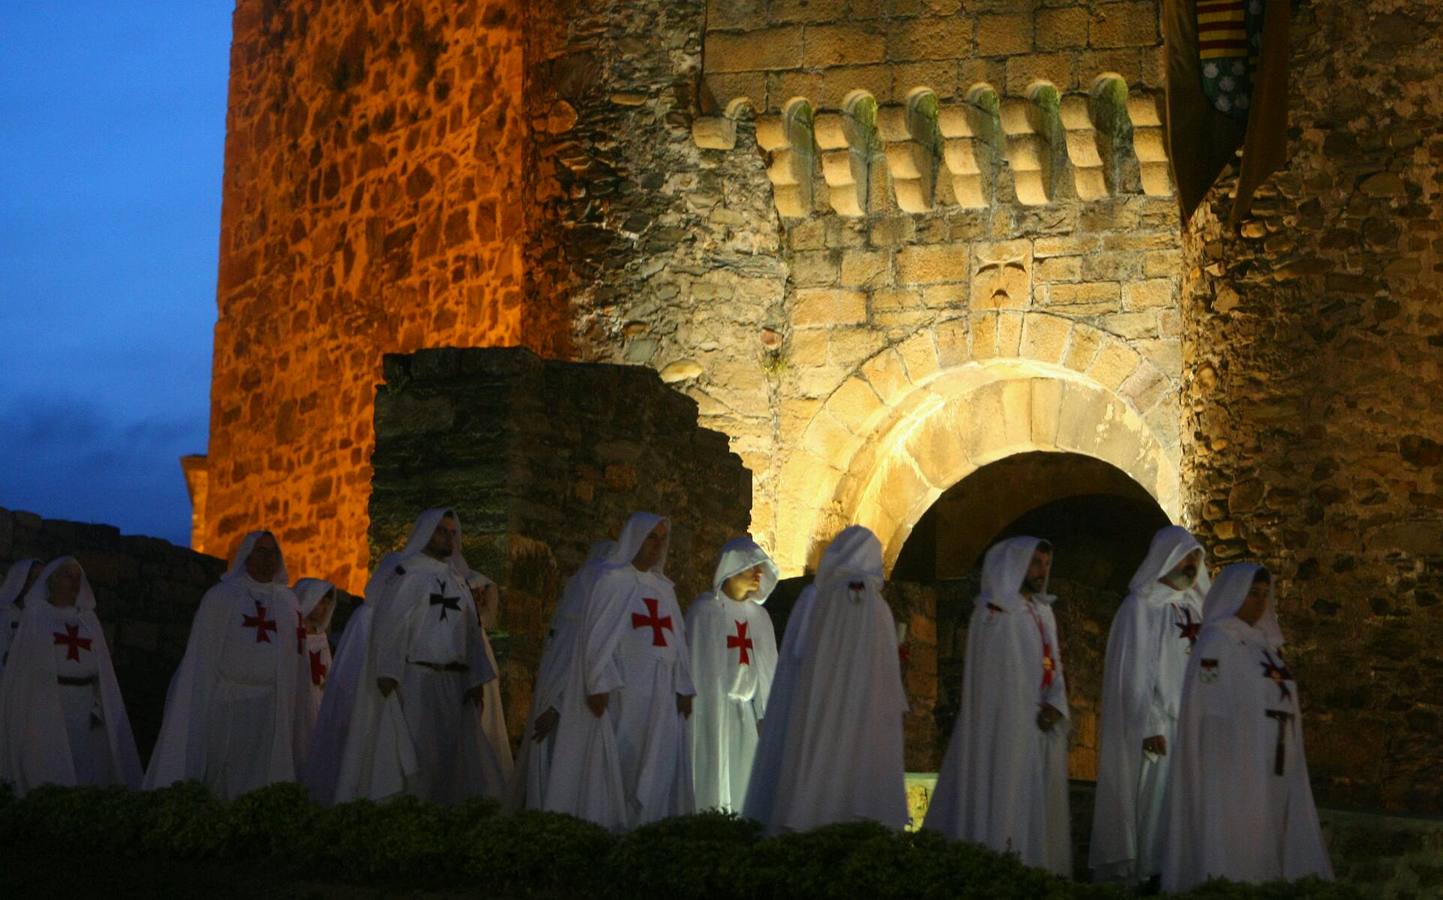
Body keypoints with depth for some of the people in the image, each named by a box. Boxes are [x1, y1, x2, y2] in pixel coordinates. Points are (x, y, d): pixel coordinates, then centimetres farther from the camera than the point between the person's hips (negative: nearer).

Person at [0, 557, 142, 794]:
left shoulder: (88, 619, 13)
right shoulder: (34, 616, 5)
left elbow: (102, 668, 9)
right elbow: (20, 667, 1)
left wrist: (99, 708, -2)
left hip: (83, 709, 4)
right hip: (45, 708, -4)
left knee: (86, 776, 0)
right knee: (51, 784, -10)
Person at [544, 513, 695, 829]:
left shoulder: (664, 587, 18)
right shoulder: (612, 580, -1)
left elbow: (677, 640, 16)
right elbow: (597, 635, -8)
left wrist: (683, 688, 9)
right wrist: (599, 684, -17)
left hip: (660, 697, 6)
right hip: (621, 692, -6)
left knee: (657, 768, 2)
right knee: (615, 764, -6)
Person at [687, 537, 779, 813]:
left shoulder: (759, 615, 13)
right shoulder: (705, 609, -2)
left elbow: (766, 668, 13)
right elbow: (697, 665, -5)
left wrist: (765, 713, 6)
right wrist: (704, 714, -9)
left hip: (747, 711, 5)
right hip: (713, 707, -5)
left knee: (743, 779, 1)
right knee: (714, 777, -7)